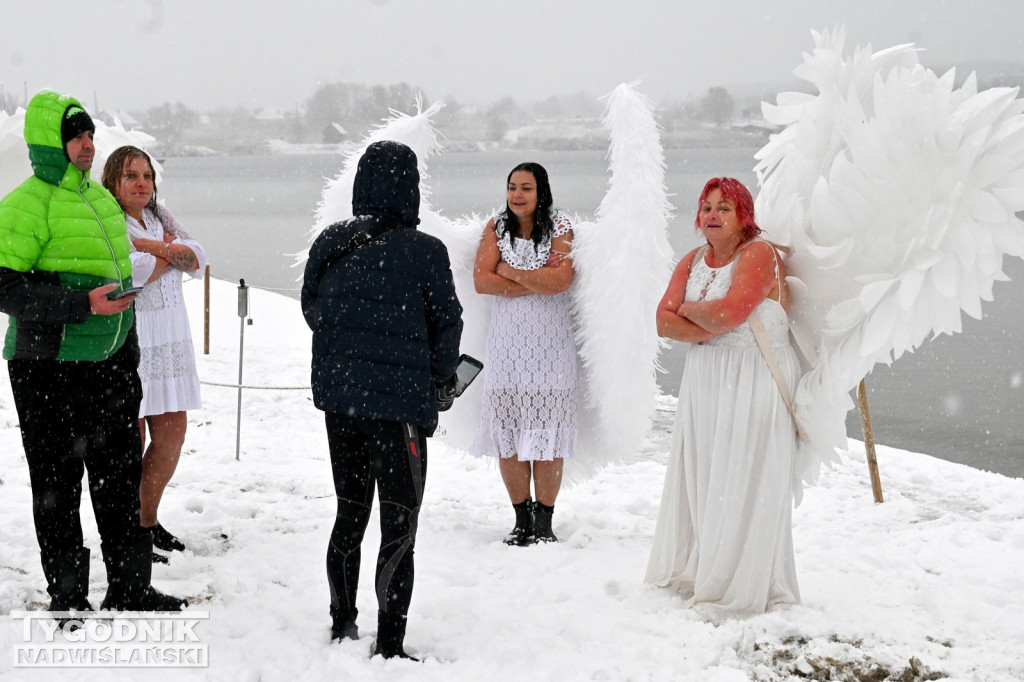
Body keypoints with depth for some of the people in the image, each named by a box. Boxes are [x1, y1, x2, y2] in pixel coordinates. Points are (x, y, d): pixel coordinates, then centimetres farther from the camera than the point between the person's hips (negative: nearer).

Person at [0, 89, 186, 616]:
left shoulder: (102, 198, 14)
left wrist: (129, 357, 22)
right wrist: (82, 304, -24)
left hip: (108, 366, 8)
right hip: (50, 370, -8)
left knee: (120, 475, 14)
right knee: (58, 484, 2)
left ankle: (129, 587, 26)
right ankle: (67, 599, 13)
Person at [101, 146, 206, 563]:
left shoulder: (160, 218, 16)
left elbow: (197, 260, 3)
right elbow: (133, 273, -21)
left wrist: (155, 247, -12)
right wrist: (170, 253, -4)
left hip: (169, 338, 8)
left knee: (172, 434, 9)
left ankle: (148, 519, 24)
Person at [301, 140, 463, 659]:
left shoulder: (329, 244, 0)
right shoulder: (423, 251, -13)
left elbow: (312, 309, 11)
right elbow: (447, 323, -5)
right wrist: (442, 380, 12)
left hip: (337, 397, 5)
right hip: (399, 402, -5)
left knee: (350, 512, 20)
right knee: (399, 525, 3)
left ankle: (342, 625, 30)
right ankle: (389, 646, 3)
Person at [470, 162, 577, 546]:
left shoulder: (560, 227, -1)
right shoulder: (496, 227, 6)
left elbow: (561, 280, -16)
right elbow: (481, 281, -7)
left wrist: (510, 272, -7)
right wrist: (538, 281, -11)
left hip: (550, 344, -2)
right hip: (506, 344, 2)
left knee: (548, 434, -3)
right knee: (507, 435, 2)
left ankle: (544, 522, 7)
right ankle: (521, 520, 14)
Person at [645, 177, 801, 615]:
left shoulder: (758, 254, -9)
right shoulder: (693, 261, 12)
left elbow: (729, 312, -23)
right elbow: (664, 321, 2)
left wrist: (689, 309, -4)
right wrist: (712, 328, -13)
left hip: (756, 379, -7)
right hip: (705, 378, 7)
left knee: (742, 481, -5)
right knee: (699, 476, 8)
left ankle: (742, 586, 0)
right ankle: (695, 572, 18)